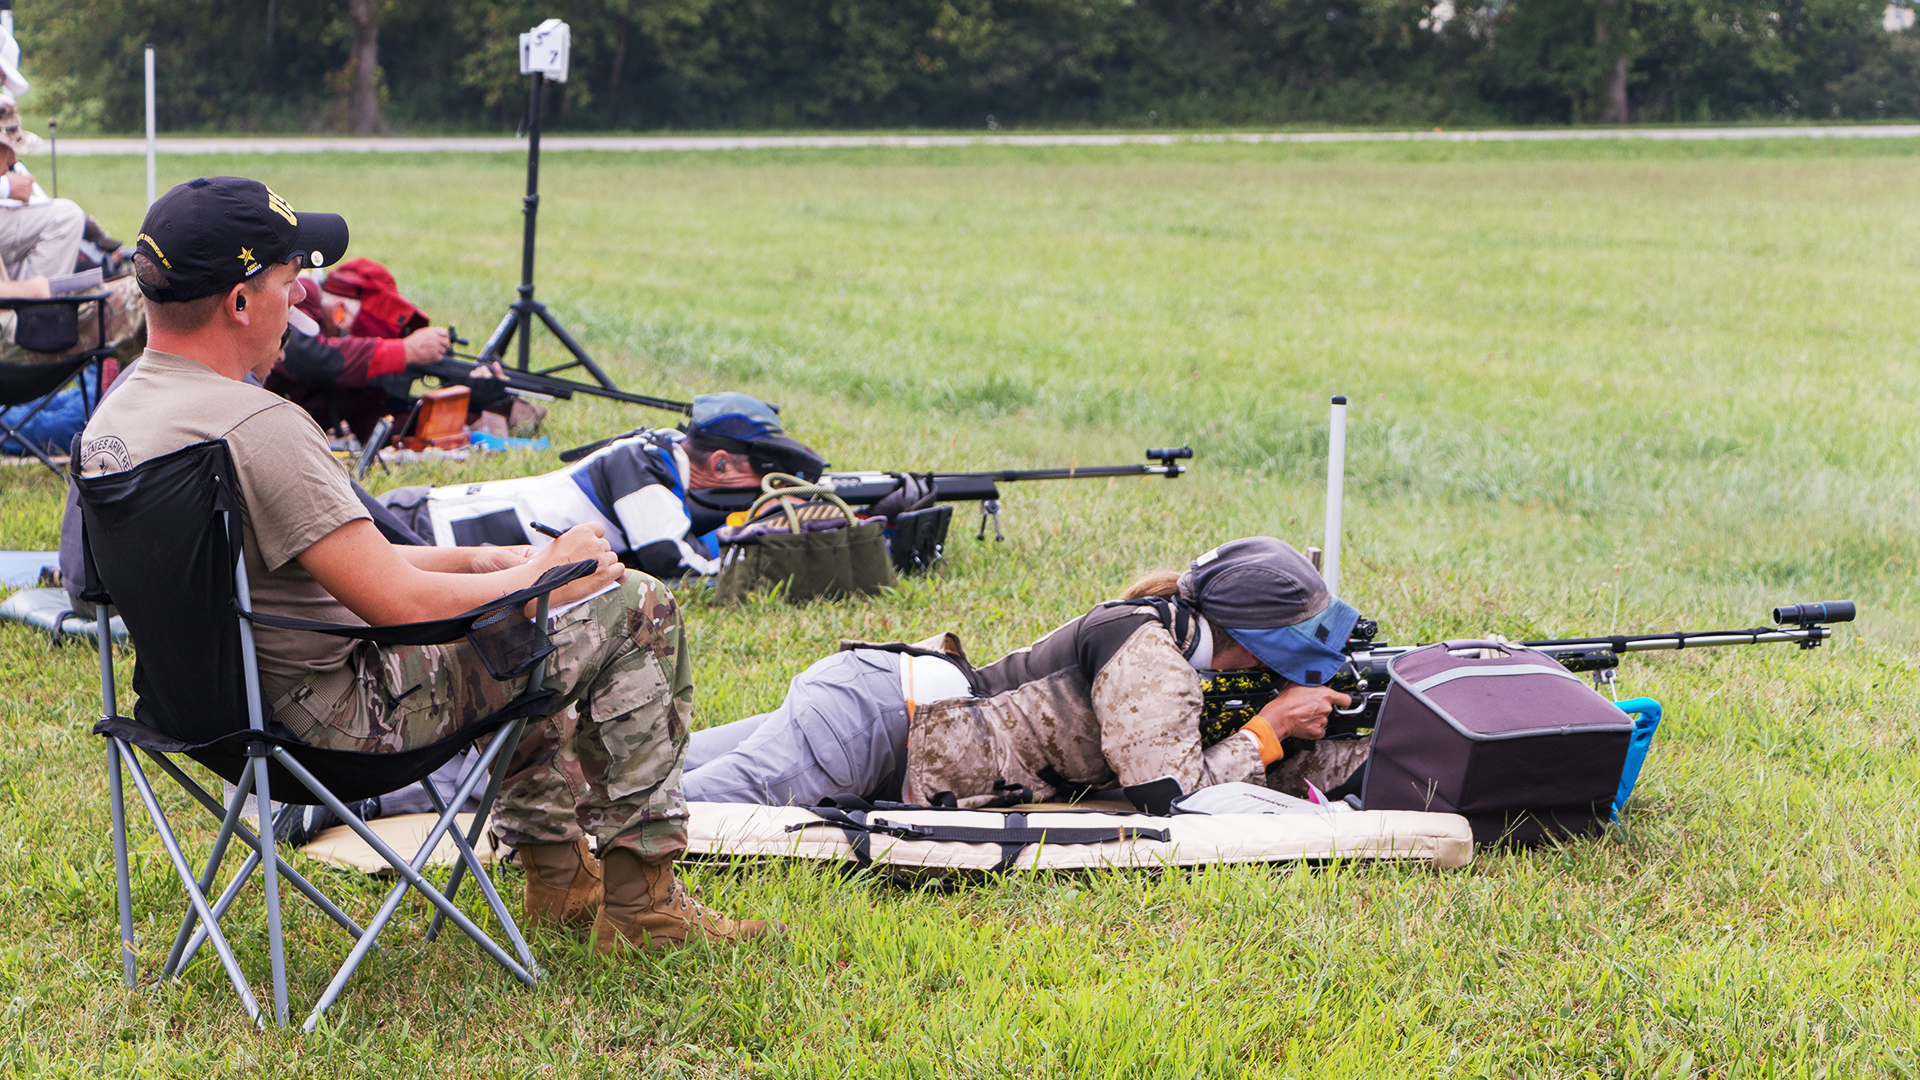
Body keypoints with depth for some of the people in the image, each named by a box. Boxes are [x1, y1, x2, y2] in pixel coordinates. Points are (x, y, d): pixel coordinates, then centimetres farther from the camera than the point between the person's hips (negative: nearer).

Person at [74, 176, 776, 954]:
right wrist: (543, 573, -9)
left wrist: (476, 561, 11)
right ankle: (642, 903, 9)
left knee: (512, 615, 31)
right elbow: (400, 604, -26)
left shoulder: (110, 421, 5)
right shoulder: (258, 428, -27)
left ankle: (557, 876, 35)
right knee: (639, 610, -2)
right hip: (346, 711, -10)